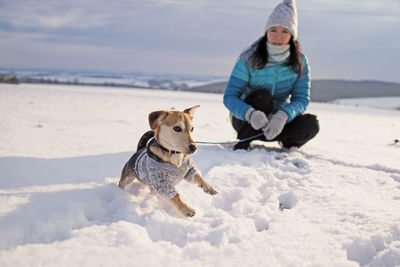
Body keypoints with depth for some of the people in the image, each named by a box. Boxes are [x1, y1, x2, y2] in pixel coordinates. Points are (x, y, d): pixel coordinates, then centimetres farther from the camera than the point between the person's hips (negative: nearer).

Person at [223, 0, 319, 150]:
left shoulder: (299, 62, -8)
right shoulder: (249, 60, -17)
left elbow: (302, 98, -15)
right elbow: (229, 97, -22)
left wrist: (282, 116, -37)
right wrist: (250, 114, -44)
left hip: (277, 119, 2)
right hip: (244, 120, -2)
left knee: (311, 124, -24)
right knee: (262, 95, -32)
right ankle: (243, 142, -16)